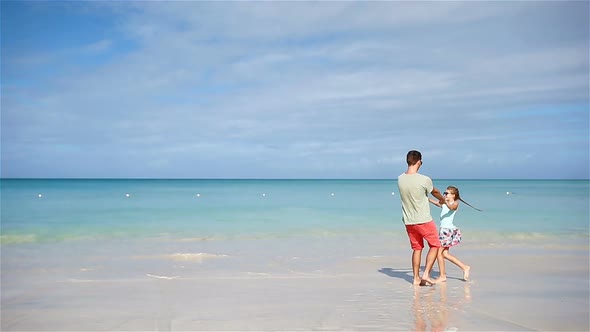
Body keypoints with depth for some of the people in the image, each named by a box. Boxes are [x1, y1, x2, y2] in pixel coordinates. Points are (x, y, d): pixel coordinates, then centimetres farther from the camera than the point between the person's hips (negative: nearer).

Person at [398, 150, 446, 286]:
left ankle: (416, 278, 20)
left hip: (408, 222, 5)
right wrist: (443, 200, 26)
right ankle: (426, 274, 5)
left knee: (417, 248, 17)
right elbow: (435, 192, 3)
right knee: (435, 245, 13)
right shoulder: (424, 180, -18)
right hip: (424, 221, -5)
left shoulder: (400, 179, -4)